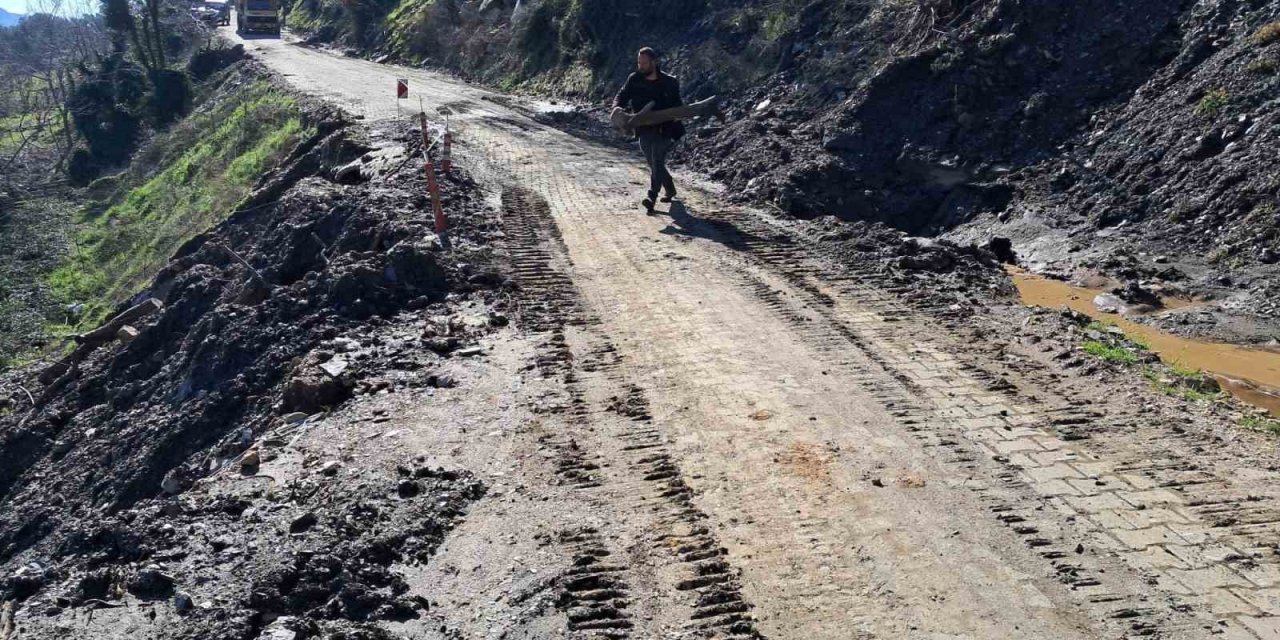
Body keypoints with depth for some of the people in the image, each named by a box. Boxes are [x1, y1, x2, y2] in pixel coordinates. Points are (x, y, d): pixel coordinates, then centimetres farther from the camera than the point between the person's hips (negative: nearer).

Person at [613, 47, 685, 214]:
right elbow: (622, 96, 4)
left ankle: (651, 198, -27)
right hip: (644, 131, 4)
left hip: (664, 130, -4)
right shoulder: (634, 80, 0)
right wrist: (617, 107, -19)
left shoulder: (669, 82, -6)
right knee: (654, 164, 14)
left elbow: (677, 104, 3)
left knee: (657, 162, -19)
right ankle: (670, 190, 36)